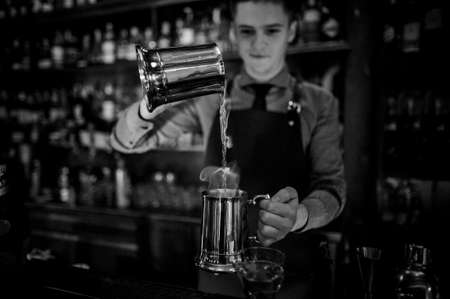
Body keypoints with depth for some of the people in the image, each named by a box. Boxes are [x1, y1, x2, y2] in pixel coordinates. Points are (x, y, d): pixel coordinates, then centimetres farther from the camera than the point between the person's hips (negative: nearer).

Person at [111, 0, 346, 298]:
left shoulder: (320, 103, -4)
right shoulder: (210, 99, -3)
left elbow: (331, 186, -11)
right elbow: (124, 142, -2)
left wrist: (298, 215, -34)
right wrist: (152, 103, -24)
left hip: (290, 273, 0)